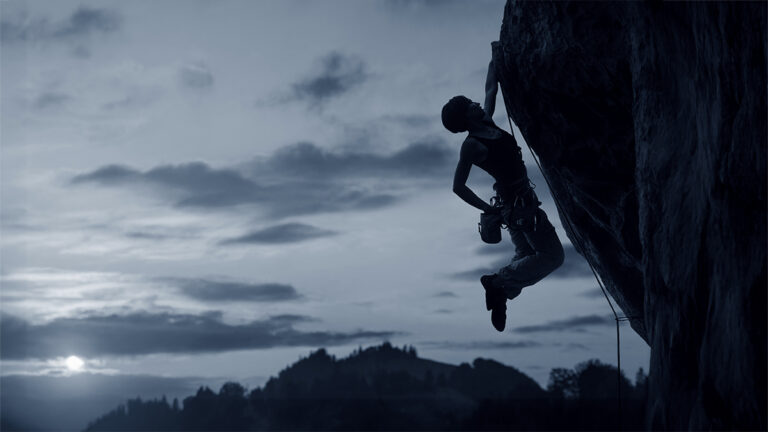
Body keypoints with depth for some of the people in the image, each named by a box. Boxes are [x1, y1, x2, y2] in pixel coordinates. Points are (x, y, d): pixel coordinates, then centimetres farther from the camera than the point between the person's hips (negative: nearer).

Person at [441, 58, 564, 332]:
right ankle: (500, 282, -10)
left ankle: (500, 294, 14)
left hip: (521, 200, 9)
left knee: (526, 256, 17)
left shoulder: (487, 124, 7)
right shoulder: (472, 145, -16)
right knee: (552, 255, -10)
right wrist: (488, 209, -14)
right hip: (518, 202, -9)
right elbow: (458, 186, -16)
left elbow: (491, 90, 21)